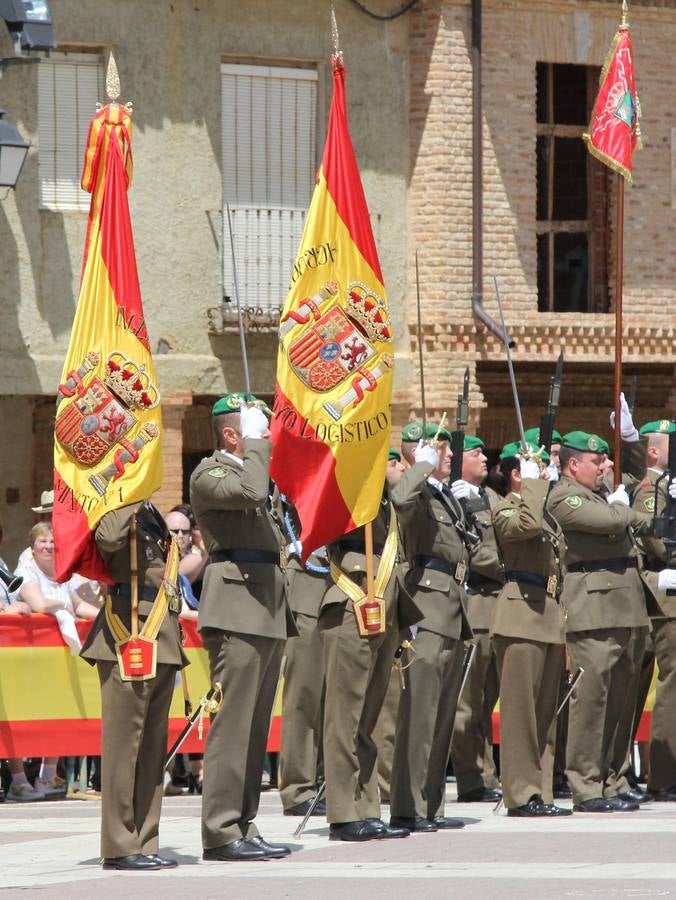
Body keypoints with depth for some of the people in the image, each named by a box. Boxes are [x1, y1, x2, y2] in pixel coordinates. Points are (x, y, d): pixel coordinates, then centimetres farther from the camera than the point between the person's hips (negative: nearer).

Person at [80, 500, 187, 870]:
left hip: (161, 644, 9)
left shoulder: (149, 514, 20)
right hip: (129, 640, -9)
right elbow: (108, 537, -33)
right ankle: (120, 846, -5)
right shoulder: (115, 510, -7)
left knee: (153, 746, 10)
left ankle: (144, 843, 14)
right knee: (124, 740, -7)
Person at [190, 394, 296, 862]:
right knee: (232, 723, -11)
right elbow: (249, 492, -27)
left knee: (255, 726, 9)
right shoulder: (210, 473, -5)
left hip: (269, 612, 10)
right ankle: (222, 832, -12)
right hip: (236, 609, -10)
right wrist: (255, 444, -13)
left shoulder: (255, 470, 24)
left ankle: (243, 825, 12)